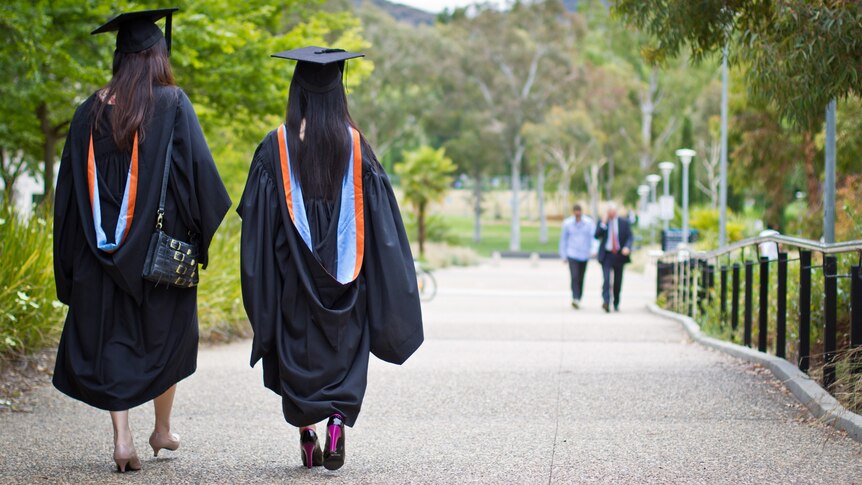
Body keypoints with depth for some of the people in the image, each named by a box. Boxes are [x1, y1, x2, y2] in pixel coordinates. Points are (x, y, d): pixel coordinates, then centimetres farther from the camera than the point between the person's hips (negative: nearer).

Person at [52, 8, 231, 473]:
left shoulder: (91, 111, 2)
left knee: (110, 339, 7)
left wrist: (72, 260, 11)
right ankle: (162, 429, 26)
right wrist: (204, 225, 1)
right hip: (161, 248, -2)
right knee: (165, 334, 16)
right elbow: (198, 169, -12)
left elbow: (69, 188, 5)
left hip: (101, 250, 2)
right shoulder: (173, 104, -7)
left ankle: (122, 437, -4)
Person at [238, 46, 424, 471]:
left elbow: (256, 213, -4)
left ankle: (307, 432, 8)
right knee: (345, 347, 8)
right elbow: (379, 213, 0)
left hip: (292, 274, 0)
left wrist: (260, 285, 4)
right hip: (344, 273, 1)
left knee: (298, 348, 11)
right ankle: (338, 421, -12)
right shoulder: (355, 145, -2)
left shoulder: (276, 146, -5)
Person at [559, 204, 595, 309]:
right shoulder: (567, 223, 0)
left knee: (581, 279, 10)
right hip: (572, 254, -2)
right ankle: (575, 299, -26)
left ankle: (578, 299, 21)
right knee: (574, 276, -17)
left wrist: (594, 249, -23)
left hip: (584, 255, 2)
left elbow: (594, 237, -5)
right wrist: (563, 255, 8)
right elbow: (563, 240, 8)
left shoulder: (589, 223, -1)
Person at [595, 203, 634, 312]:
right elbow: (597, 235, -6)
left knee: (618, 282, 9)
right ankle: (606, 301, -28)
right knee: (607, 279, -18)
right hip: (606, 255, -2)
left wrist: (627, 247, -18)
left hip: (619, 255, 2)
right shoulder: (602, 222, 5)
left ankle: (616, 304, 22)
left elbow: (630, 237, 1)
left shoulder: (624, 222, 5)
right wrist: (603, 224, -14)